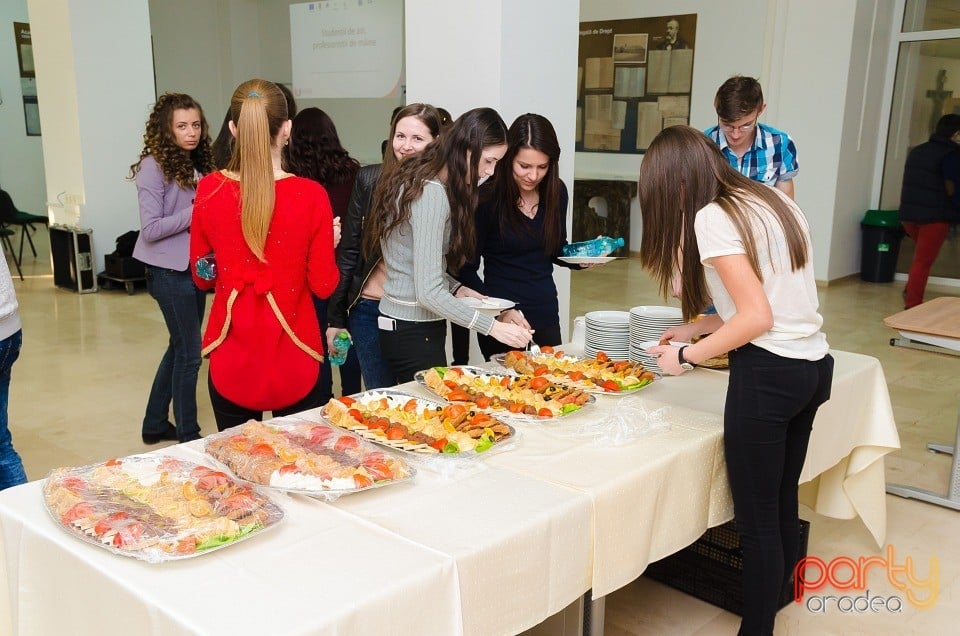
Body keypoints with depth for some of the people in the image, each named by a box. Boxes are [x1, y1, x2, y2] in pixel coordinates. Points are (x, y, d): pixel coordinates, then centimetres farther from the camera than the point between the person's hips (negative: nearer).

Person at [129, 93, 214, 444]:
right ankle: (188, 436, 13)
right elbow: (150, 229, -18)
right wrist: (196, 212, -20)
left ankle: (155, 425, 31)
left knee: (180, 347, 16)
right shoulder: (154, 166, -14)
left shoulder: (197, 164, 9)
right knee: (189, 352, -1)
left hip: (194, 268, 8)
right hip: (170, 272, -8)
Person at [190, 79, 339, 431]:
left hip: (232, 364, 2)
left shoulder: (209, 189, -7)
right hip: (293, 363, -2)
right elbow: (324, 285, -7)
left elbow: (202, 277, 4)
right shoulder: (311, 195, -14)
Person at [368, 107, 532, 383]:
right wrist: (493, 327, -22)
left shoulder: (418, 183, 9)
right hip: (414, 332, -10)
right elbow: (428, 293, -24)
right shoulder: (431, 194, -21)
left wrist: (457, 288, 5)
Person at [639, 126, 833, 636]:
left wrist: (686, 356, -7)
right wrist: (697, 327, 19)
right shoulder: (773, 202, 13)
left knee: (757, 521, 4)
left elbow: (757, 317, -18)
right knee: (783, 505, 19)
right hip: (815, 365, 9)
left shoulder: (711, 217, -12)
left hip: (768, 372, -9)